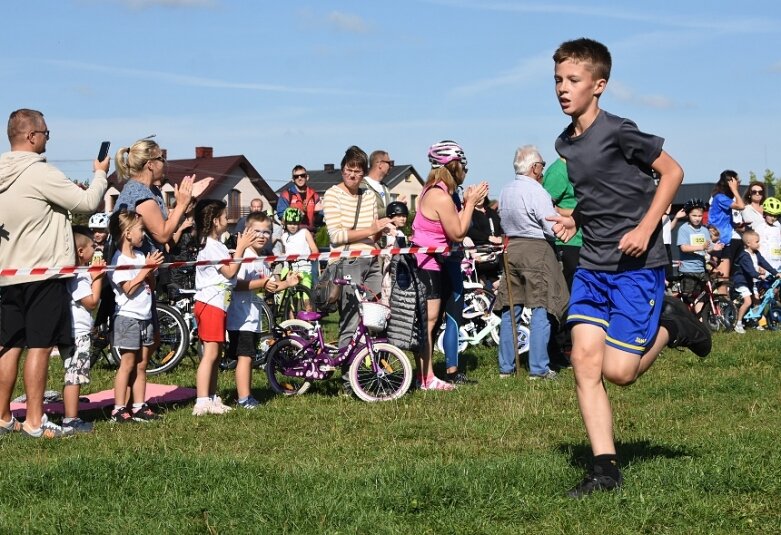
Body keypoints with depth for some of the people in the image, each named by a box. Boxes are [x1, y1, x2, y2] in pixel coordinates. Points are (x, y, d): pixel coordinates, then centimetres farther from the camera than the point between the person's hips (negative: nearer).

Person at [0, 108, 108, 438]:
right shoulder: (39, 173, -15)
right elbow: (88, 203, -13)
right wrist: (100, 174, 4)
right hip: (43, 271, -8)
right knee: (39, 346, -3)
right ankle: (34, 421, -1)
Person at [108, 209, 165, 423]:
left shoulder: (141, 256, 10)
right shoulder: (119, 260, -12)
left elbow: (151, 287, 14)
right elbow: (129, 289, -20)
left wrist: (152, 269, -4)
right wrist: (146, 268, -19)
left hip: (144, 317, 7)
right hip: (127, 317, -7)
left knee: (141, 365, 9)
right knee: (128, 363, -6)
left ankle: (139, 407, 14)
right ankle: (119, 409, -2)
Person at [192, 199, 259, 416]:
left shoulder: (216, 245, 19)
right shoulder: (211, 246, -14)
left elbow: (229, 270, 19)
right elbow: (230, 271, -16)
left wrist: (243, 247, 14)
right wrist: (241, 248, -13)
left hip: (218, 304, 11)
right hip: (210, 304, -11)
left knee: (216, 353, 12)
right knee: (210, 353, -13)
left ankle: (212, 399, 16)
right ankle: (202, 402, -15)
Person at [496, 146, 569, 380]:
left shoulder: (505, 191, 10)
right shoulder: (536, 192, -13)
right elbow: (553, 228, -15)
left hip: (512, 248, 7)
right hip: (537, 249, -7)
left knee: (510, 309, 10)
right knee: (541, 309, -4)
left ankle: (506, 366, 11)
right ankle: (538, 368, -7)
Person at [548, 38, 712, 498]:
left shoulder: (618, 131, -13)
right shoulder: (566, 144, 9)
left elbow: (672, 172, -7)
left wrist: (646, 227, -16)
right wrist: (573, 219, 7)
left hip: (637, 266, -7)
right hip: (592, 265, 7)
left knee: (617, 370, -8)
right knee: (585, 360, -6)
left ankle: (671, 324, 20)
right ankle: (606, 469, -1)